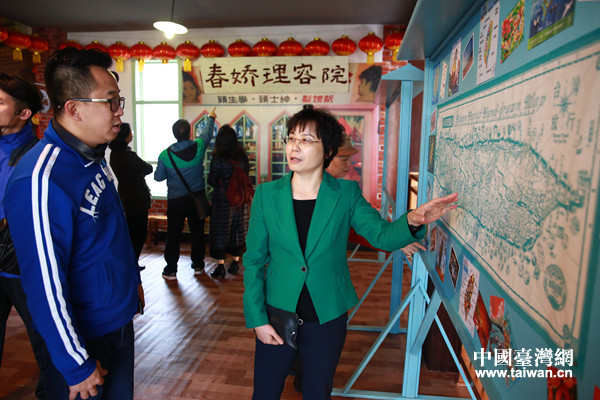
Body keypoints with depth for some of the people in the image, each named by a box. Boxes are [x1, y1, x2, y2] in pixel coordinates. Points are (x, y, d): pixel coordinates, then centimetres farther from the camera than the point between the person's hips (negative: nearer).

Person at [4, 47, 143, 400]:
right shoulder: (41, 179, -28)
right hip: (85, 339, -8)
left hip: (120, 322, 8)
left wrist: (133, 278, 17)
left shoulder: (95, 158, 0)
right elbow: (46, 285, -25)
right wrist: (76, 365, -17)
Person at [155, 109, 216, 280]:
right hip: (197, 198, 1)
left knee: (173, 235, 8)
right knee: (197, 232, 13)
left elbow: (158, 177, 0)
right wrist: (211, 118, 30)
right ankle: (198, 265, 24)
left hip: (175, 200, -1)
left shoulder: (165, 155, -11)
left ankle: (171, 270, 14)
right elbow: (207, 133, 12)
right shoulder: (198, 147, -9)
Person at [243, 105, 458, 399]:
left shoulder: (346, 194, -7)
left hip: (327, 319, 0)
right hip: (276, 315, 1)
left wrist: (412, 221, -32)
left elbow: (382, 234, -10)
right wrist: (256, 319, -6)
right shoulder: (266, 194, -7)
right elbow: (254, 259, -4)